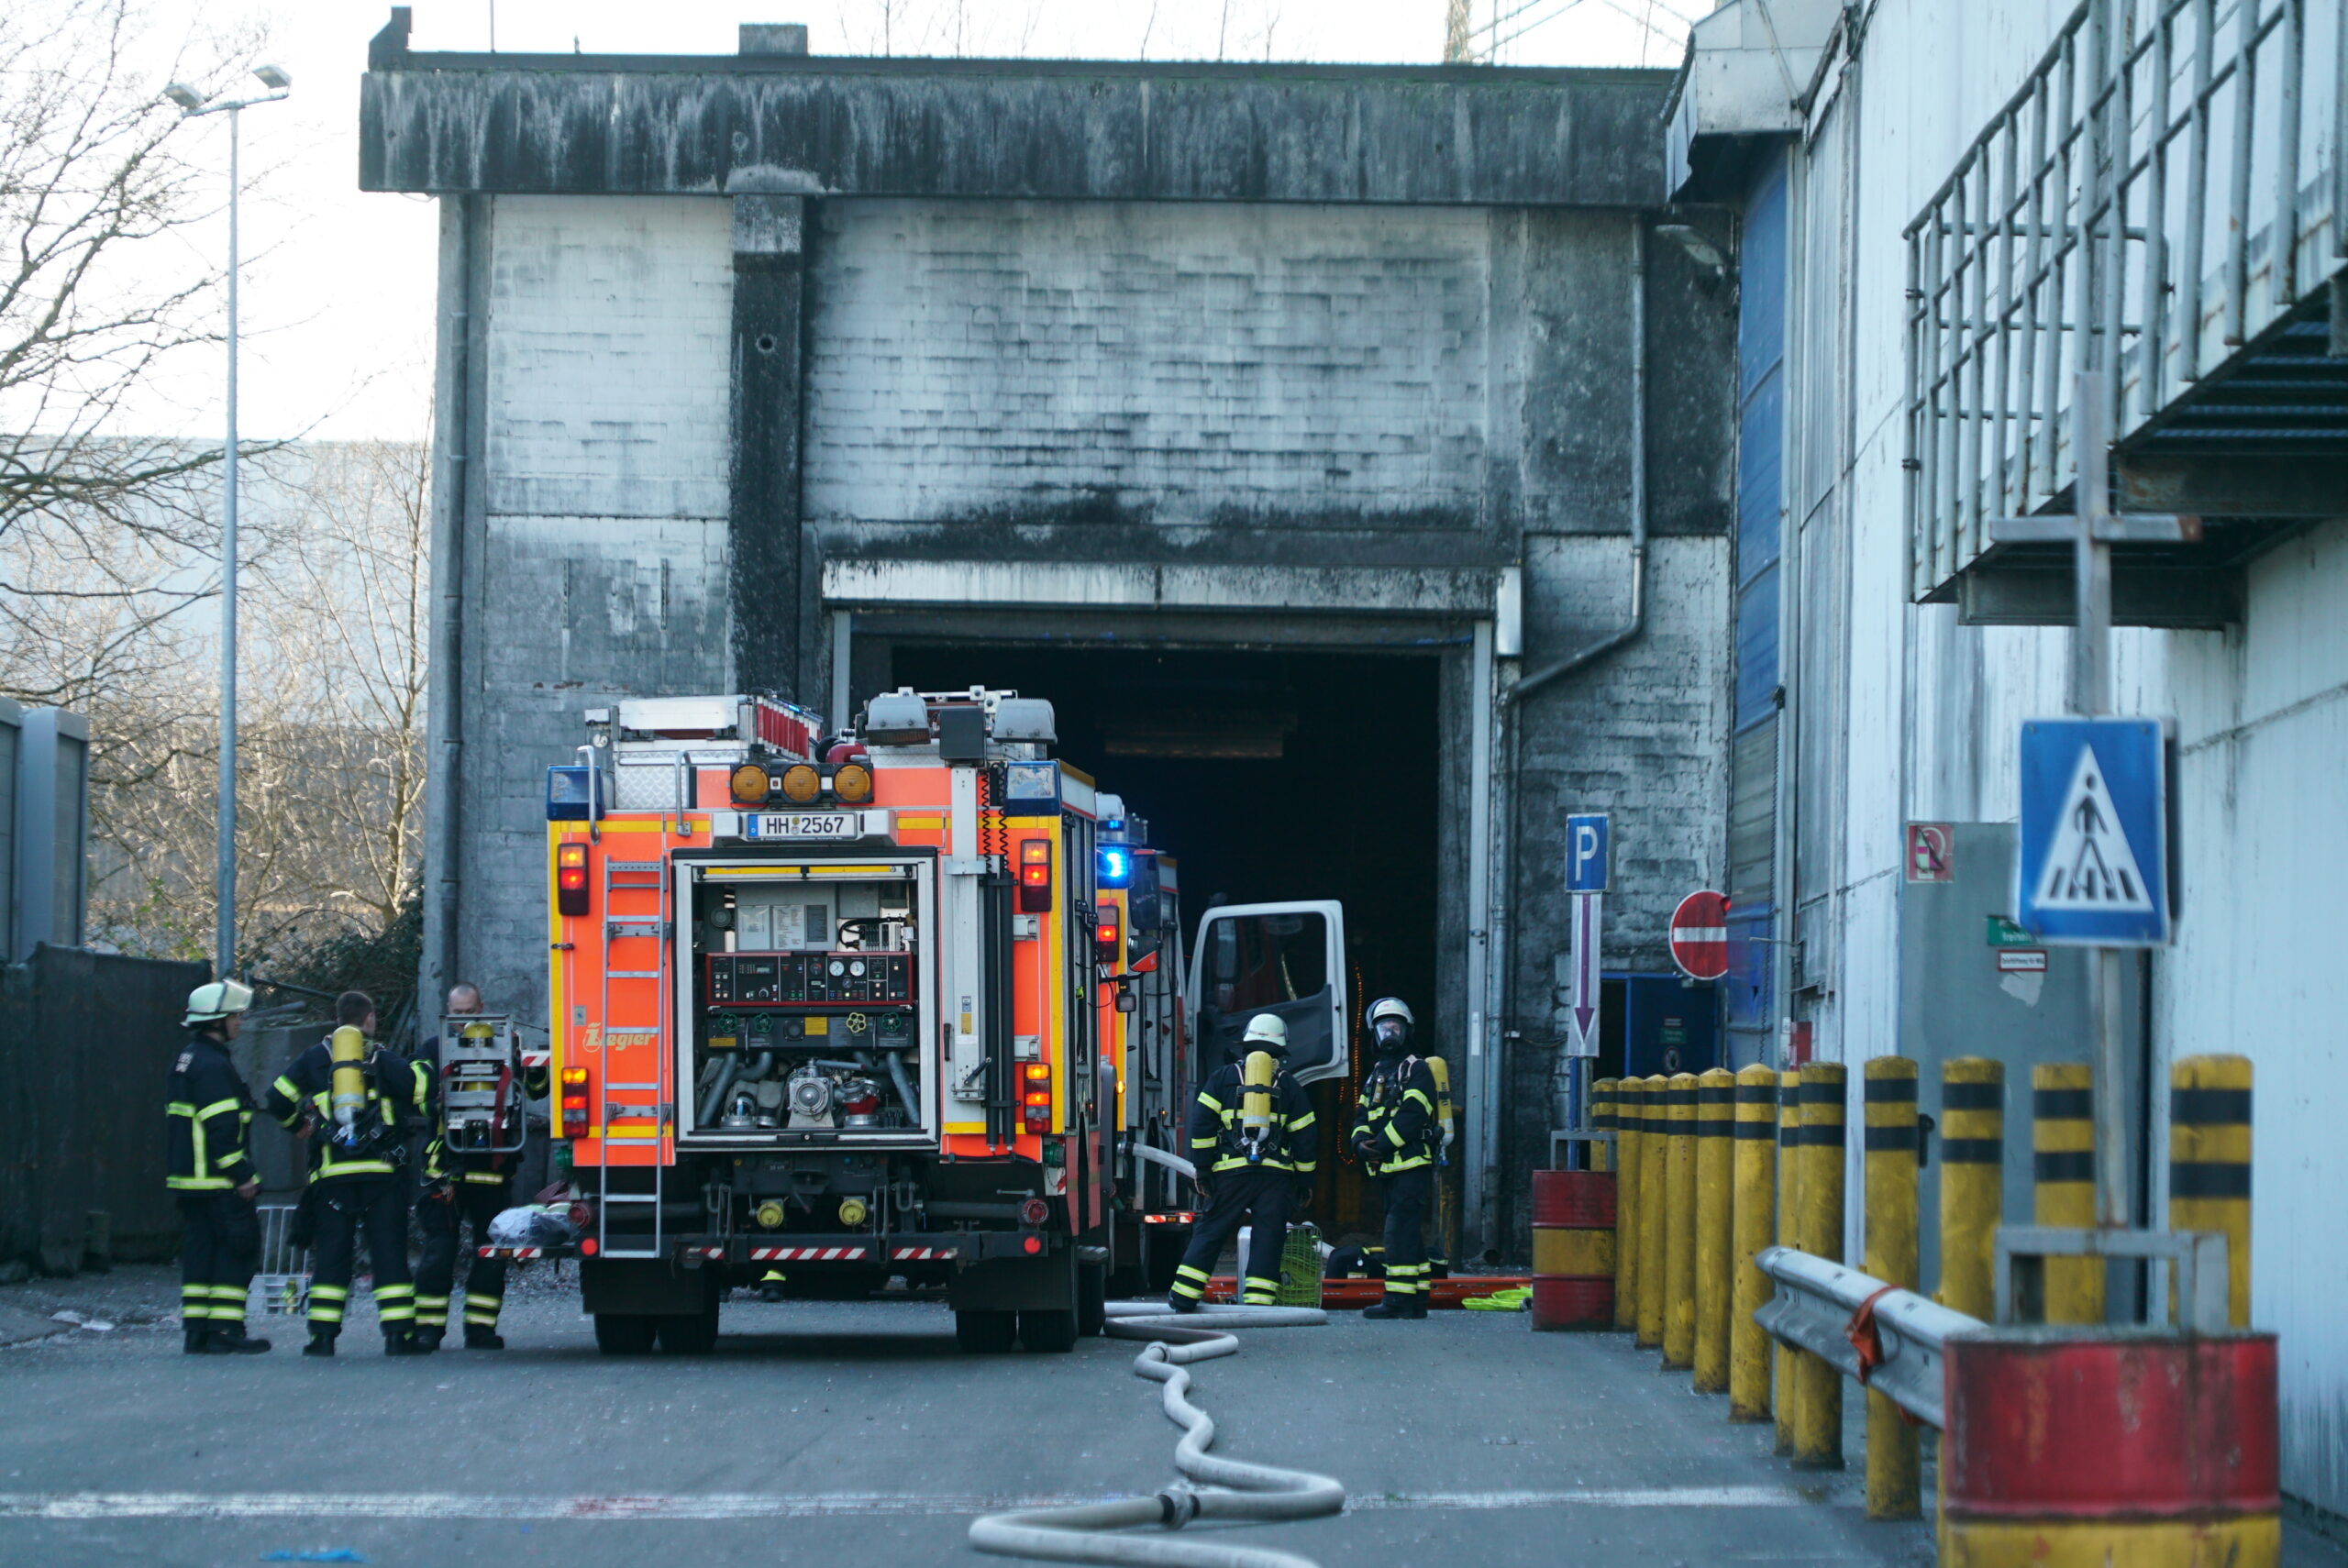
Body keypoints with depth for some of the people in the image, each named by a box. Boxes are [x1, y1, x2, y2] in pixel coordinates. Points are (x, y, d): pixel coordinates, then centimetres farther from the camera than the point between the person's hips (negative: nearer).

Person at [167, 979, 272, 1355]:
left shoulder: (187, 1060, 18)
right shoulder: (213, 1065, -15)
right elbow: (222, 1127, -21)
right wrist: (243, 1175, -19)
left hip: (188, 1179, 10)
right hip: (217, 1182, -10)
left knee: (201, 1248, 11)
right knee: (239, 1248, -6)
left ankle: (196, 1331, 10)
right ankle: (225, 1331, -8)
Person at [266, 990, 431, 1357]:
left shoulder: (314, 1058, 9)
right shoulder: (383, 1058, 5)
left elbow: (278, 1099, 5)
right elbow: (420, 1088, -6)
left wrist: (297, 1124, 24)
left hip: (331, 1172, 1)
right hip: (381, 1171, -1)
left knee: (330, 1254, 6)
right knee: (389, 1252, 1)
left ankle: (322, 1335, 1)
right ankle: (399, 1334, -4)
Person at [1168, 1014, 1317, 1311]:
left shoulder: (1225, 1077, 8)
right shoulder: (1288, 1085, 11)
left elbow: (1202, 1123, 0)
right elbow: (1305, 1137, 11)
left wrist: (1202, 1170, 4)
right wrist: (1305, 1181, 18)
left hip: (1231, 1173, 0)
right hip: (1276, 1175, 0)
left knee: (1210, 1231, 5)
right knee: (1267, 1238, 3)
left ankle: (1184, 1296, 4)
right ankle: (1258, 1300, -5)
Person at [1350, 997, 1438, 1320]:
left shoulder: (1416, 1069, -4)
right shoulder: (1376, 1073, 21)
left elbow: (1412, 1115, -16)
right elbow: (1362, 1114, 15)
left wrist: (1381, 1145, -19)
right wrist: (1361, 1142, -6)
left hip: (1412, 1165, -9)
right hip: (1387, 1169, 9)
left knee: (1399, 1232, -14)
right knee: (1408, 1234, 11)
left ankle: (1398, 1300, -17)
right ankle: (1417, 1300, 16)